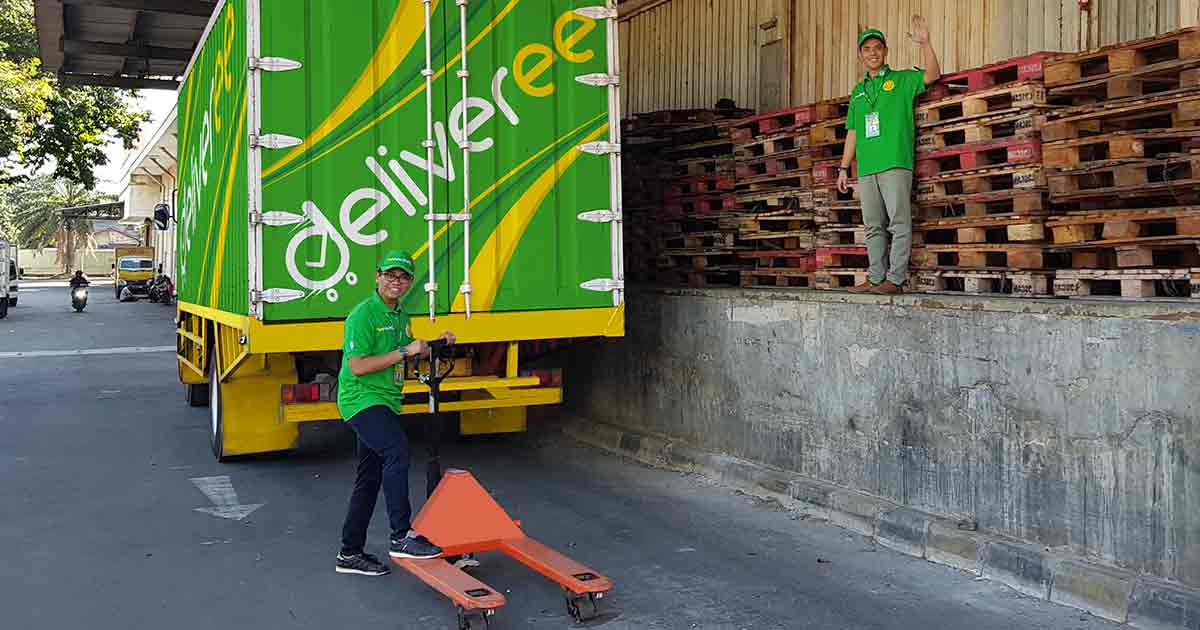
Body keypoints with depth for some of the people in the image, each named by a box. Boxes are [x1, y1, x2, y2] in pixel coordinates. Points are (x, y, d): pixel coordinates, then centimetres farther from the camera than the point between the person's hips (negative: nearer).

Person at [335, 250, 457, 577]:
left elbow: (407, 353, 28)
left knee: (369, 481, 12)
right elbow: (357, 366, -21)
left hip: (385, 403, 9)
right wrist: (404, 352, -21)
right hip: (362, 399, -9)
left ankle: (350, 554, 21)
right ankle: (402, 536, -25)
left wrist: (434, 345, 10)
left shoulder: (400, 315, 13)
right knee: (397, 452, -28)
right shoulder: (363, 314, -14)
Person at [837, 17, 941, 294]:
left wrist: (925, 44, -20)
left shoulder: (902, 80, 8)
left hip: (895, 164, -5)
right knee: (874, 227, 7)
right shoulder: (858, 91, 21)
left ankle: (895, 279, -8)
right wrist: (843, 168, 15)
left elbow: (932, 74, -8)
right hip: (866, 168, 6)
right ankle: (876, 278, 11)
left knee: (899, 224, -7)